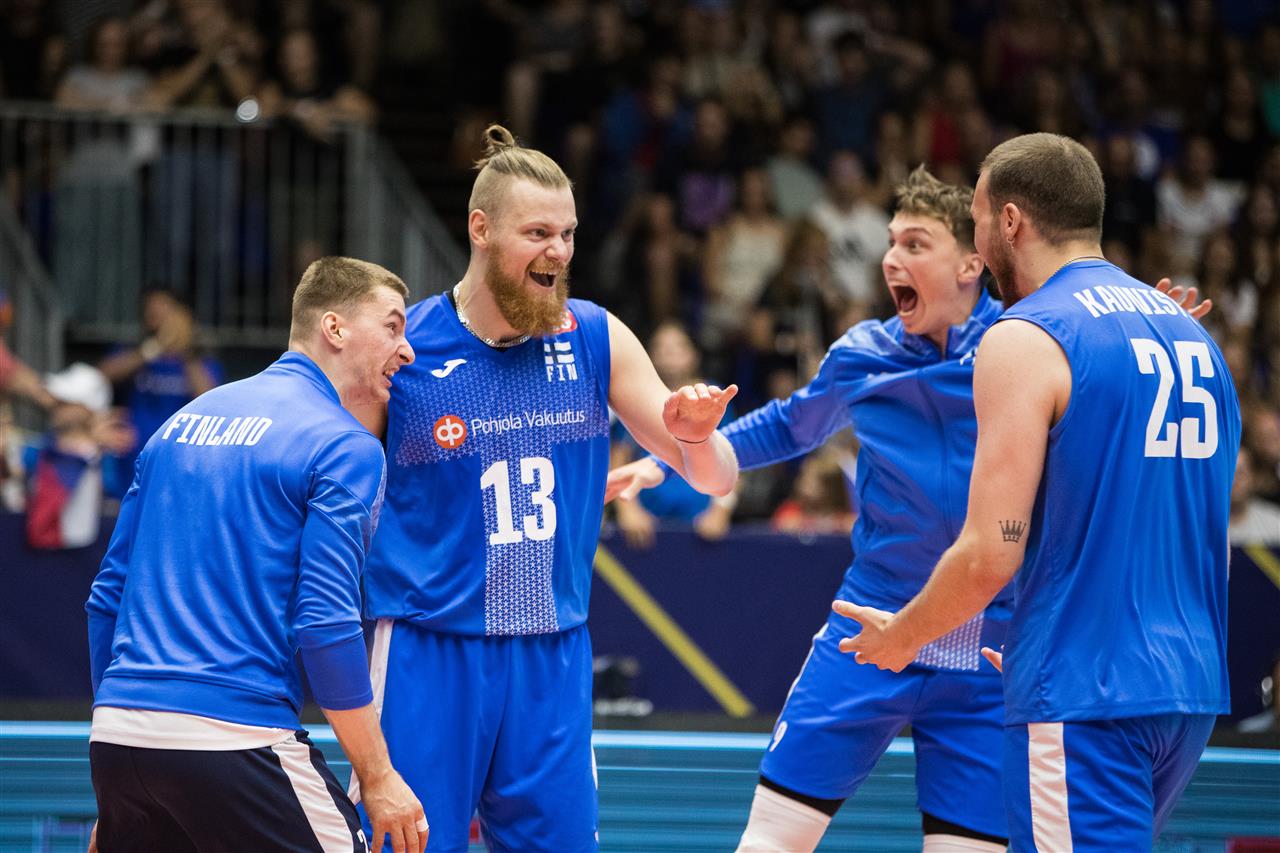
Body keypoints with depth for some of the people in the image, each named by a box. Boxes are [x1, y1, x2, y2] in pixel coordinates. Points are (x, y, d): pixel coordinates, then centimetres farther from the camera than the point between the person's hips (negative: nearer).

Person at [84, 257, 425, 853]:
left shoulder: (183, 422, 18)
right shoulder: (345, 446, -4)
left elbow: (107, 596, 19)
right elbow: (324, 623, -13)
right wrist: (378, 779, -8)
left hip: (115, 736, 7)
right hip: (232, 736, -7)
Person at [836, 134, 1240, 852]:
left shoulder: (1026, 339, -10)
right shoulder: (1192, 333, 15)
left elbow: (991, 555, -16)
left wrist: (901, 635, 4)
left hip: (1085, 695, -8)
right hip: (1192, 690, 8)